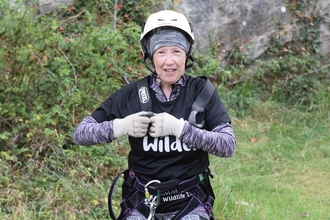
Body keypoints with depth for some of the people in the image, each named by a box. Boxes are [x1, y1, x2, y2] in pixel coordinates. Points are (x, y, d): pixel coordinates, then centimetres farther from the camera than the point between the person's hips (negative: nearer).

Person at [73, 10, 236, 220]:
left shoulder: (201, 92, -7)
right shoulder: (132, 94, -5)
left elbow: (228, 145, -15)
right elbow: (81, 133, -4)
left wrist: (179, 128, -26)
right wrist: (121, 126, -22)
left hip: (190, 203, -1)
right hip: (142, 202, 1)